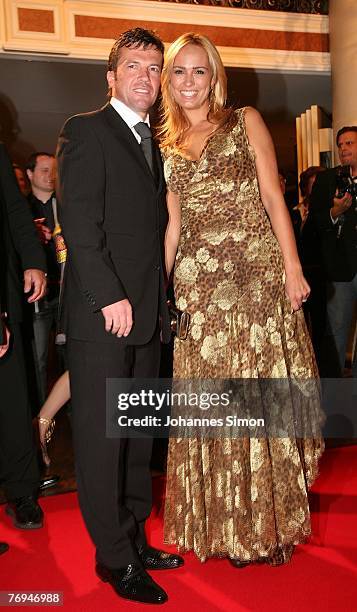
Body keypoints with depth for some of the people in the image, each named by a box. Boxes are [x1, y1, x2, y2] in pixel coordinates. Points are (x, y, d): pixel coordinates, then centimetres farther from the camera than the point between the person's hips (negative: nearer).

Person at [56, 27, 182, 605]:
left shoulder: (154, 144, 21)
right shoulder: (85, 131, -1)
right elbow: (79, 223, -11)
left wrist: (160, 301, 9)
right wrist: (110, 296, -17)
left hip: (148, 314, 7)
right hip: (102, 313, -7)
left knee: (139, 435, 13)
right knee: (101, 437, 1)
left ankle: (136, 539, 26)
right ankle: (116, 558, 14)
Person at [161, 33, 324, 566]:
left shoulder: (246, 122, 8)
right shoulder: (167, 147, 16)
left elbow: (273, 196, -1)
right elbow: (174, 225, 14)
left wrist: (292, 267, -10)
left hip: (259, 275, -2)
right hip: (199, 284, 3)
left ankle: (275, 521, 21)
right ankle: (232, 525, 23)